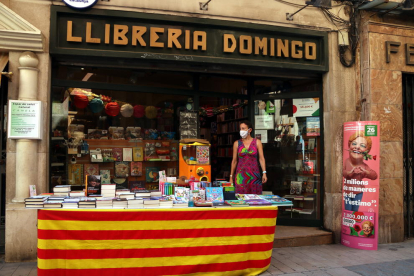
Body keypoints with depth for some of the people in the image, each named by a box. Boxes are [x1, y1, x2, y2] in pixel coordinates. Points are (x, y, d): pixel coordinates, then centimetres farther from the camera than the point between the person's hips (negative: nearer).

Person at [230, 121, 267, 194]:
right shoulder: (237, 143, 5)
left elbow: (261, 158, 0)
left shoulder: (257, 142, 3)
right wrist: (231, 176, 7)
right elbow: (234, 161, 7)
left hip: (254, 174, 0)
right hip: (241, 174, 0)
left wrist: (264, 173, -10)